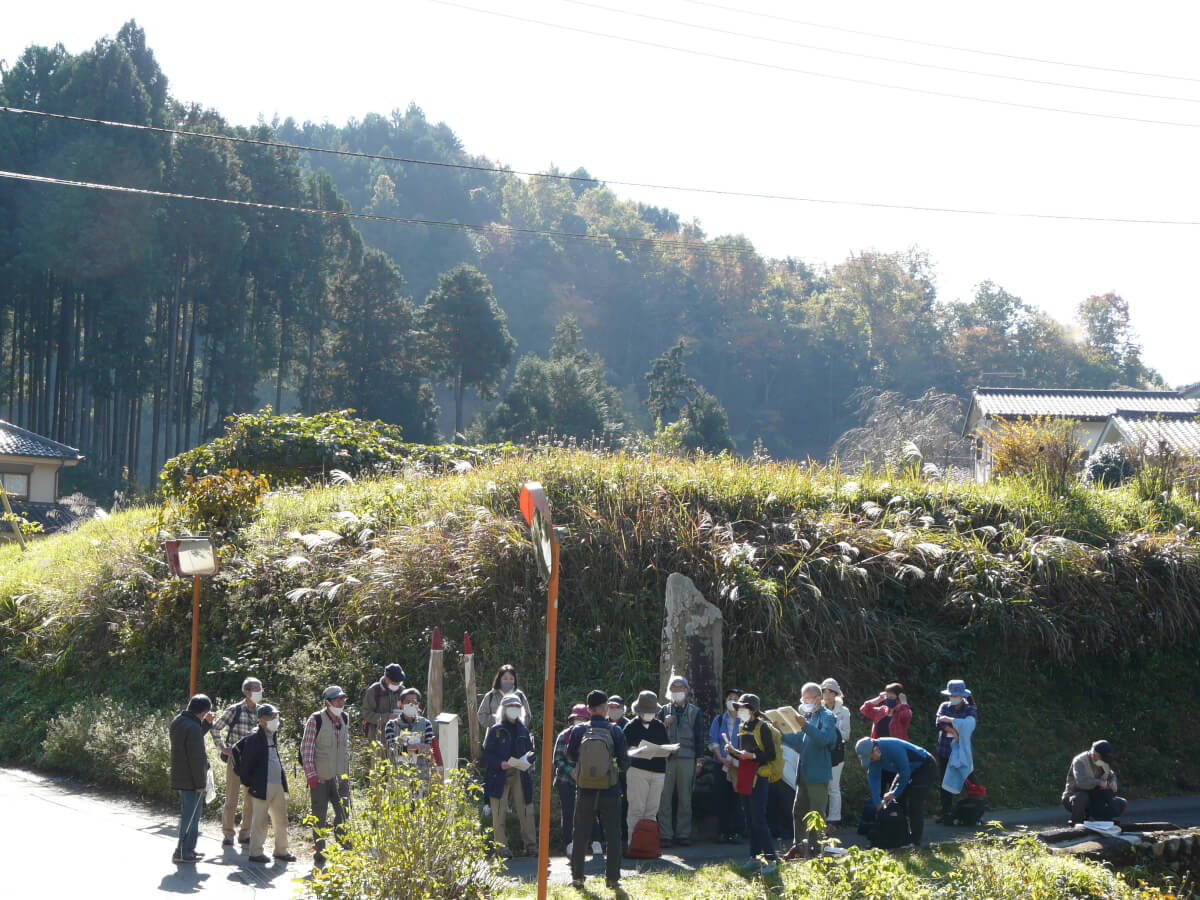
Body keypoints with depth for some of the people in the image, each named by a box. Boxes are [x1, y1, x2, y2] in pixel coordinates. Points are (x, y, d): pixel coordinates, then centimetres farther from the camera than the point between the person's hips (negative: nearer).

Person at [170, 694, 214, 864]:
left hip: (180, 778, 10)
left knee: (186, 815, 19)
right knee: (191, 817, -2)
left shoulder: (177, 722, 8)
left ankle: (188, 849, 28)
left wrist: (206, 723, 17)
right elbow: (196, 758, -23)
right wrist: (200, 783, -18)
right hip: (191, 780, -10)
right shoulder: (192, 727, -23)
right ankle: (183, 852, 0)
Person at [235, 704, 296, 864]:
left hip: (278, 785, 8)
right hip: (262, 787, -8)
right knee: (260, 821, 0)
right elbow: (245, 762, -10)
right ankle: (255, 852, 9)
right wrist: (248, 783, -8)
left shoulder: (273, 736, 12)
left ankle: (281, 851, 24)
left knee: (281, 820, 13)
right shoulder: (254, 738, -13)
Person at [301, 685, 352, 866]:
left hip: (339, 776, 4)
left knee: (344, 811, -3)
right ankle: (320, 852, 12)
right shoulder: (315, 720, -10)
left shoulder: (344, 719, 7)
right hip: (319, 777, -4)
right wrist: (310, 774, -12)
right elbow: (306, 748, -9)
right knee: (320, 816, 1)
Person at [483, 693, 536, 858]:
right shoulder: (495, 730, 3)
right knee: (499, 813, -4)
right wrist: (500, 764, -17)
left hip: (520, 776, 3)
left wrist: (527, 760, -5)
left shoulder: (523, 730, 14)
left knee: (526, 811, -1)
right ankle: (501, 846, 0)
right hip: (500, 776, -3)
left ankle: (530, 845, 6)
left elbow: (530, 751, 17)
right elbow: (487, 754, -1)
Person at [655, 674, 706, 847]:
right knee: (665, 798, -5)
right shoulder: (664, 711, 13)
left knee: (685, 799, 2)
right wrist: (664, 725, -10)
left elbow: (699, 737, 8)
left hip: (687, 759, 0)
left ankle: (683, 834, 8)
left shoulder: (695, 712, 11)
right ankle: (665, 835, -2)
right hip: (666, 759, 0)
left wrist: (699, 761, 1)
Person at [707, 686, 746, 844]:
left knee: (737, 799, -6)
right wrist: (721, 758, -7)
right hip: (722, 765, 2)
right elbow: (713, 741, 7)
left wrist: (738, 758, -12)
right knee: (722, 798, -1)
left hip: (739, 765, -2)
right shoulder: (719, 720, 13)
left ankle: (736, 832, -2)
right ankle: (722, 832, 3)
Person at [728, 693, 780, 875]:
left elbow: (771, 754, -13)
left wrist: (752, 755, -23)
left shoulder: (762, 727, -11)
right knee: (750, 819, 10)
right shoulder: (742, 727, 14)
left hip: (760, 776, -9)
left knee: (758, 820, -13)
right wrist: (733, 751, 3)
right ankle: (755, 857, 16)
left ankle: (772, 859, -9)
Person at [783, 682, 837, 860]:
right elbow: (800, 743, 22)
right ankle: (798, 847, 17)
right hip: (804, 773, 8)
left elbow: (824, 739, -23)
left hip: (818, 773, -8)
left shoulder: (827, 717, -6)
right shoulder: (808, 716, 18)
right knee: (798, 810, 10)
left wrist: (805, 726, -32)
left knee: (816, 812, -5)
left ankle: (816, 849, -2)